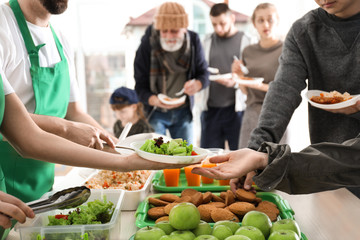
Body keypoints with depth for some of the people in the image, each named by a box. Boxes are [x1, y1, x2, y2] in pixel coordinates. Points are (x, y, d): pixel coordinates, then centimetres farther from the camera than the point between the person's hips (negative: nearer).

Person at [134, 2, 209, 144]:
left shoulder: (193, 41, -9)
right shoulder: (147, 45, -17)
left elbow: (204, 73, -2)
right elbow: (140, 87, -15)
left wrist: (197, 84, -28)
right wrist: (154, 100, -38)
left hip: (183, 111, 3)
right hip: (155, 112, -2)